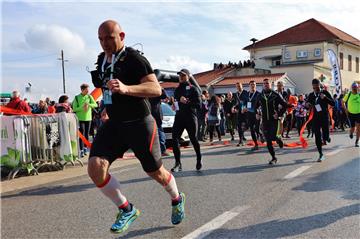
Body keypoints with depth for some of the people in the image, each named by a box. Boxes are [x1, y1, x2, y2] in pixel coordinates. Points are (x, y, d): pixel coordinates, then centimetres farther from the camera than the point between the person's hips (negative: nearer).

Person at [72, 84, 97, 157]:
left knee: (87, 134, 11)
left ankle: (85, 148, 24)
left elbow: (95, 105, -8)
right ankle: (81, 150, -8)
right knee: (81, 134, -8)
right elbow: (74, 109, -6)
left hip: (88, 118, 3)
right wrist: (82, 107, -19)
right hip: (80, 118, -3)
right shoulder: (77, 97, -2)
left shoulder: (89, 97, 4)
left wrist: (88, 104, -24)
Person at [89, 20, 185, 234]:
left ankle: (177, 200, 41)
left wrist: (126, 89, -38)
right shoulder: (102, 60, 10)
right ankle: (127, 210, 7)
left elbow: (156, 89, -25)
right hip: (114, 124, 6)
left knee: (155, 172, 9)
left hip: (139, 124, -6)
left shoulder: (134, 58, -14)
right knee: (95, 168, -13)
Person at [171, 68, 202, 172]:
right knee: (175, 139, -9)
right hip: (179, 117, 4)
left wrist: (187, 102, -20)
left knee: (193, 140, 6)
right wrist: (180, 100, -9)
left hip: (190, 118, -4)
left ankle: (199, 160, 27)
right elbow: (175, 101, 12)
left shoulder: (193, 89, 0)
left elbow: (198, 105, -7)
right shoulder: (177, 90, 16)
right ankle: (178, 163, -6)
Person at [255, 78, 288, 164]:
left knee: (272, 137, -19)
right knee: (268, 140, 2)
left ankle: (278, 139, 19)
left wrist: (279, 114, -8)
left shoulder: (275, 95, -3)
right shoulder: (260, 96, 7)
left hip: (274, 120, -3)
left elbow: (285, 105, -1)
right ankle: (273, 158, 15)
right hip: (265, 121, 3)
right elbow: (255, 107, 20)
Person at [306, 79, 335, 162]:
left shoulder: (325, 92, -5)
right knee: (317, 137, -1)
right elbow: (308, 106, 14)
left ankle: (326, 136, 37)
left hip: (325, 117, -2)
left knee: (325, 136, -2)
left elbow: (333, 103, -10)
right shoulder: (311, 95, 4)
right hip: (316, 118, 2)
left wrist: (325, 98, -25)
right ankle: (321, 155, 11)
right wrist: (307, 105, -10)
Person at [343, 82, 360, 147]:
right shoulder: (348, 95, -4)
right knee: (352, 127, 4)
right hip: (351, 114, 0)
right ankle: (351, 133, 42)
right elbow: (343, 102, 10)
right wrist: (345, 109, 2)